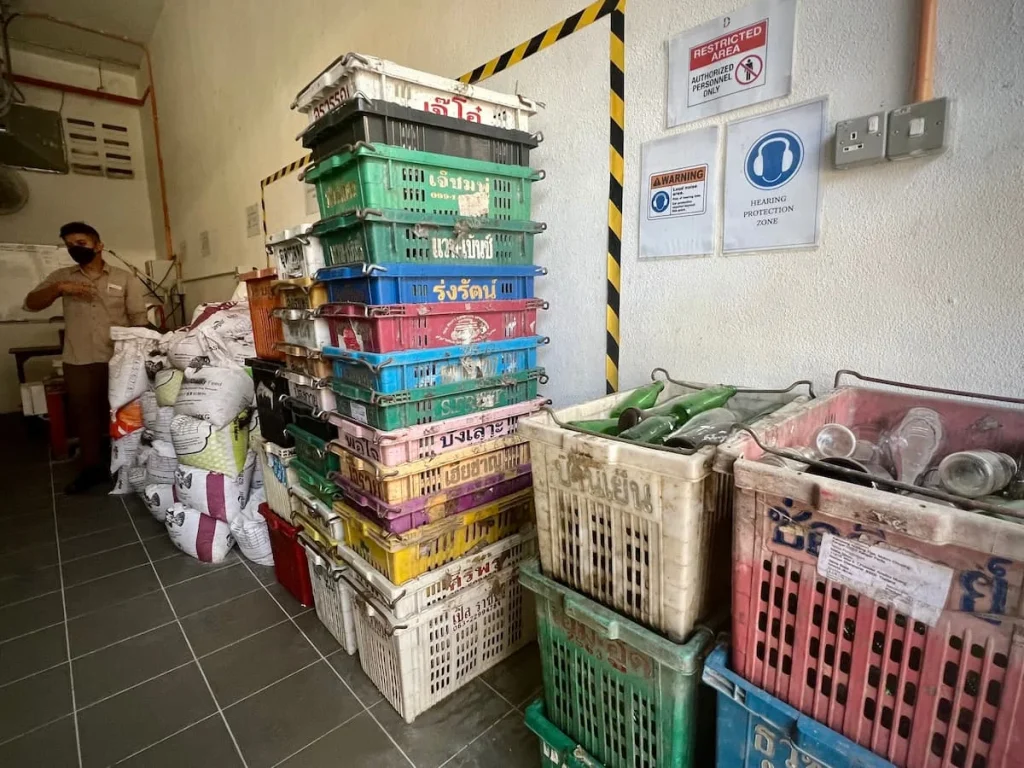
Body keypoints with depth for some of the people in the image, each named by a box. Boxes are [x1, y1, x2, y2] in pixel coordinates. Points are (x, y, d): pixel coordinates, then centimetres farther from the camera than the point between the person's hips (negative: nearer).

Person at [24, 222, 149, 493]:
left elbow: (139, 318, -1)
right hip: (78, 362, 3)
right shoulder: (62, 276, 11)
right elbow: (31, 304, 8)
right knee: (85, 415, 9)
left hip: (118, 360, -2)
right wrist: (59, 289, -9)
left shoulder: (125, 278, 3)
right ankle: (92, 468, 20)